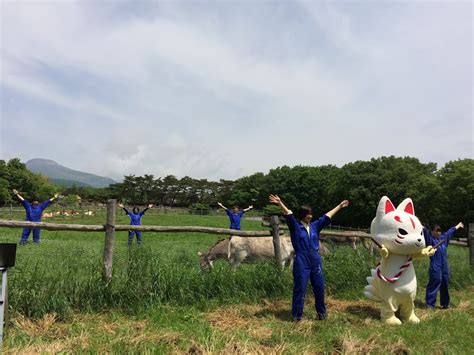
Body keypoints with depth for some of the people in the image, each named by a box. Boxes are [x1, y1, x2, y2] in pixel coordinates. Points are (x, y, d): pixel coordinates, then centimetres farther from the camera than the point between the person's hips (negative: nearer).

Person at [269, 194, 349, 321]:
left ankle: (322, 312, 33)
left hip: (315, 260, 5)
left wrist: (339, 206, 24)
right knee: (300, 288, 0)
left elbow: (327, 216, 18)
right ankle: (296, 316, 11)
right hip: (301, 261, -4)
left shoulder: (315, 226, 12)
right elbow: (288, 214, -17)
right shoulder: (295, 226, -1)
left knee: (319, 287, 13)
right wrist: (280, 203, -32)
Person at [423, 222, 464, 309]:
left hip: (444, 267, 7)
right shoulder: (430, 239, -6)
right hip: (435, 267, -7)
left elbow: (450, 231, 28)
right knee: (434, 284, -5)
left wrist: (458, 225, 43)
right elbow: (425, 231, -22)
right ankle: (430, 305, 1)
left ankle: (445, 304, 29)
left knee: (444, 285, 15)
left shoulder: (443, 238, 14)